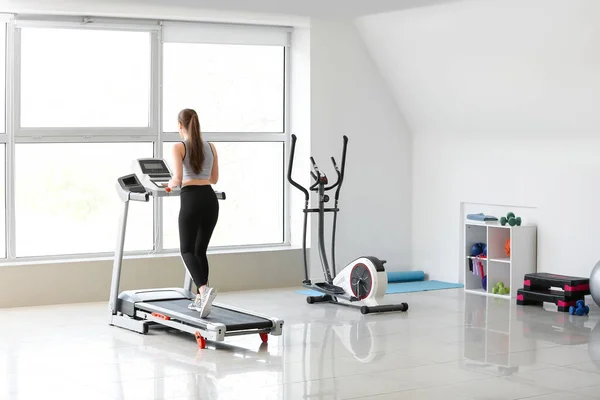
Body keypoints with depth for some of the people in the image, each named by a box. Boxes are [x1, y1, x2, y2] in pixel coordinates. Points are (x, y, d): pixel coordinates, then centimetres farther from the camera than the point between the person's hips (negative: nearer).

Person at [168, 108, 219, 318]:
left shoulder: (178, 147, -4)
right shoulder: (210, 147, 13)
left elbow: (178, 178, -13)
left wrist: (171, 185, 8)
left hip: (191, 199, -5)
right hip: (210, 199, 5)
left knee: (187, 250, 4)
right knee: (200, 250, 16)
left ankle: (204, 289, -21)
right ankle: (201, 298, 13)